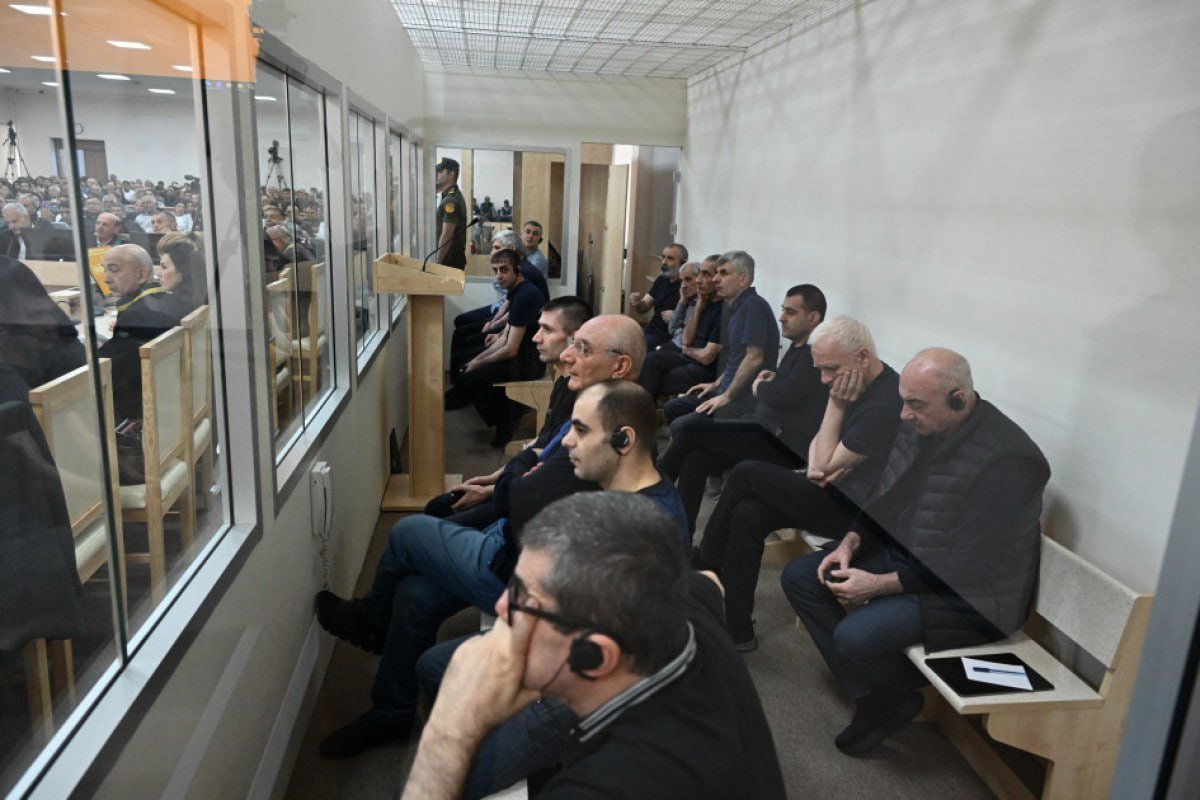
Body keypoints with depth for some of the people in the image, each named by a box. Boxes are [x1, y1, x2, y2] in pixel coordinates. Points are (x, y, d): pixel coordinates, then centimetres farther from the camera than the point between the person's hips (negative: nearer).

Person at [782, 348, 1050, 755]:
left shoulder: (1006, 460, -26)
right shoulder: (920, 426, -3)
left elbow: (967, 566, -25)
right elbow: (883, 499, 11)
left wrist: (880, 585, -24)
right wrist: (851, 543, -5)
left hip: (966, 591, -8)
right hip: (900, 552, 9)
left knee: (855, 634, -28)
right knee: (799, 576, 3)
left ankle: (894, 700, 6)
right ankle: (867, 689, 6)